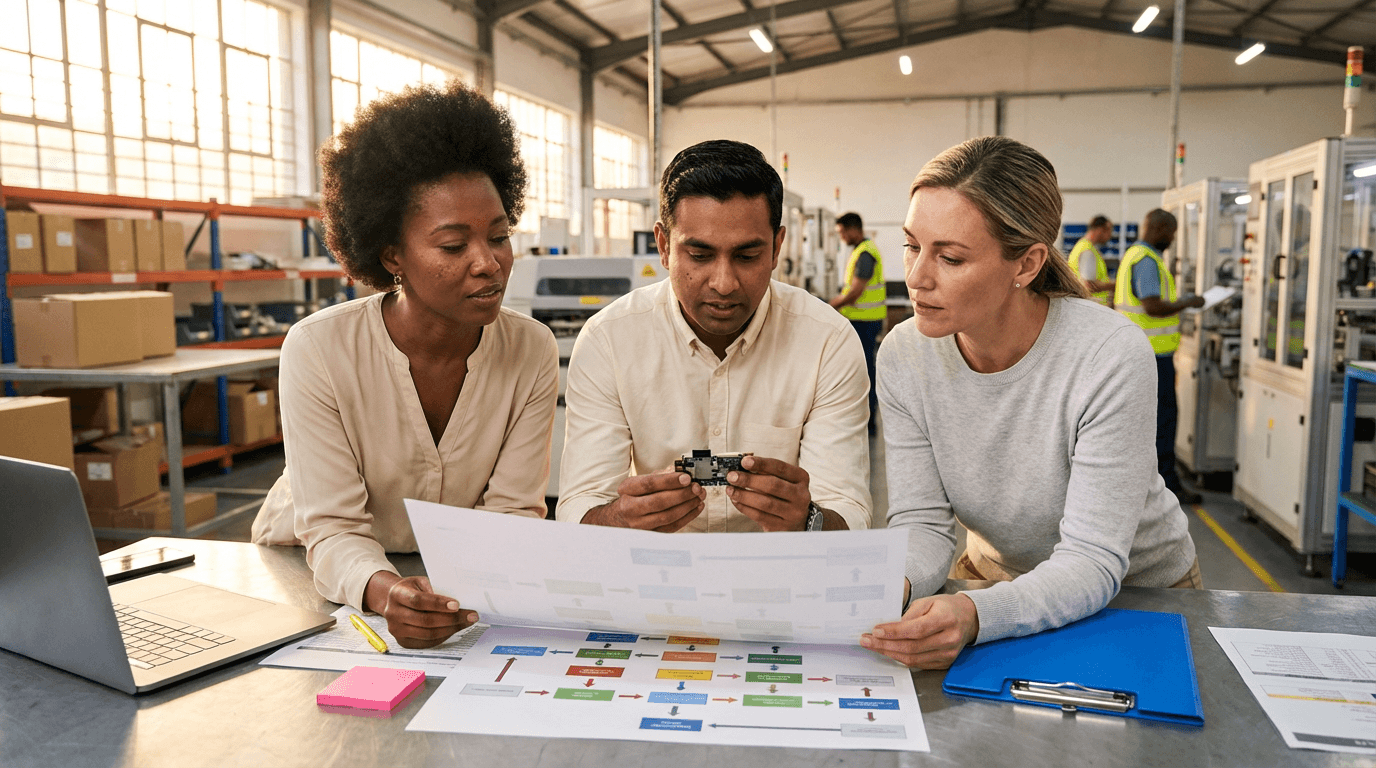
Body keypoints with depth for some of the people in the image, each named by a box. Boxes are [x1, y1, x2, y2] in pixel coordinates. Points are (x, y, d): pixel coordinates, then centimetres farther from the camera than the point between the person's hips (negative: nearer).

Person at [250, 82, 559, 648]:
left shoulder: (532, 352, -12)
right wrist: (383, 590, -42)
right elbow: (333, 528, -22)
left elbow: (511, 513, -11)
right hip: (311, 575, 0)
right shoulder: (318, 349, -20)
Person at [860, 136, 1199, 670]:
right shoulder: (903, 356, -15)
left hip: (1140, 591, -3)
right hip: (994, 575, 3)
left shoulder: (1111, 356, -27)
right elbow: (921, 521, -12)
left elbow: (1092, 562, -27)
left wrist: (975, 616, -45)